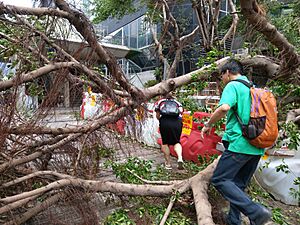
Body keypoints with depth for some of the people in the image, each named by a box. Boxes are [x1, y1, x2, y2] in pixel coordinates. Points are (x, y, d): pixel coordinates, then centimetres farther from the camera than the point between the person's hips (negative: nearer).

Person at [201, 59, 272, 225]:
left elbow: (224, 107, -25)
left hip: (240, 144, -9)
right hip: (257, 147, 9)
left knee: (219, 180, -4)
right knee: (239, 185, 16)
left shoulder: (233, 85, -6)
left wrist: (208, 125, -11)